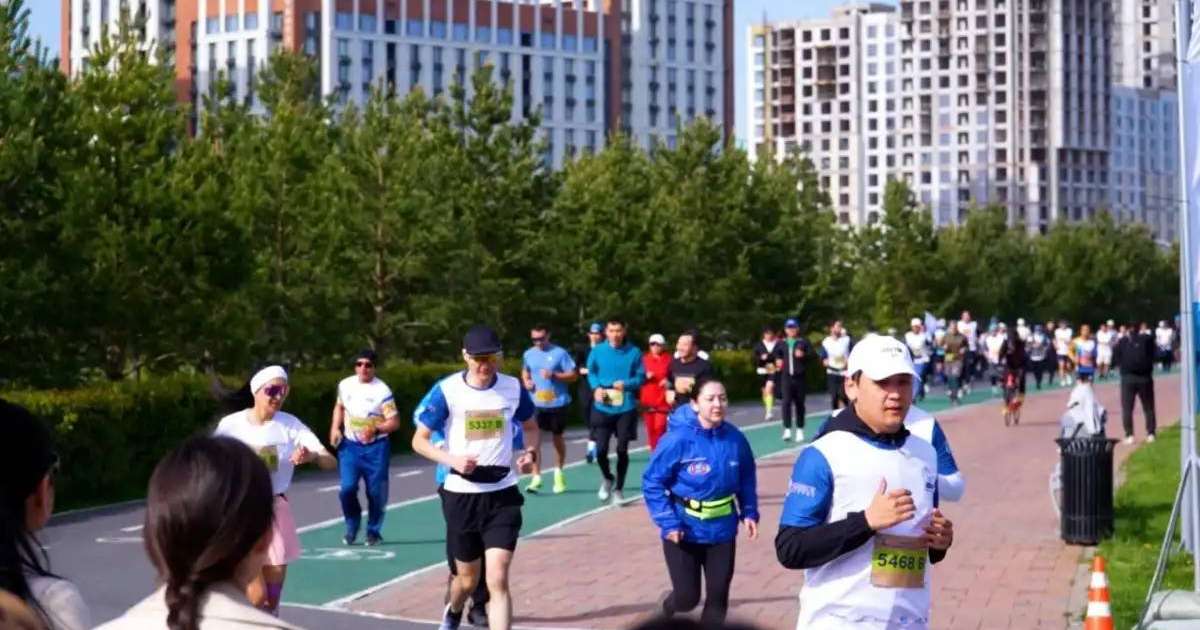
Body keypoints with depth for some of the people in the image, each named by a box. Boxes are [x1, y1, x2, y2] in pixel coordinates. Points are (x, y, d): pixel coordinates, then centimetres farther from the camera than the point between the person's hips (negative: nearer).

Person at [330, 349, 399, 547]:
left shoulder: (382, 390, -13)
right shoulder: (345, 385, 2)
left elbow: (394, 422, -12)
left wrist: (375, 429, -29)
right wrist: (335, 428, 8)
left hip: (375, 447, -3)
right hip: (350, 445, 3)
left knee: (376, 492, 3)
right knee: (347, 489, -8)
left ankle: (373, 531, 22)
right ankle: (352, 527, 14)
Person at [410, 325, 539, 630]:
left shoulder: (513, 388, -3)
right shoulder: (447, 390, -10)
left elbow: (530, 426, 17)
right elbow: (419, 440, -4)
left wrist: (530, 452, -4)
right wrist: (452, 460, -21)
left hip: (502, 494, 0)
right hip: (461, 495, 0)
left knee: (497, 580, -12)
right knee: (468, 578, 16)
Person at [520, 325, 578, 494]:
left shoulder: (560, 353, -8)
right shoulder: (529, 354, 4)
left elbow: (572, 375, -8)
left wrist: (554, 375, -22)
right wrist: (526, 381, 1)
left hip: (557, 403, -2)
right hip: (536, 404, 2)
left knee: (557, 438, 13)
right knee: (534, 438, -11)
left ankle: (559, 474, 34)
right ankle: (536, 477, -7)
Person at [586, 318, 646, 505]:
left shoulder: (634, 352, -4)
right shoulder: (597, 351, 0)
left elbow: (641, 377, 1)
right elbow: (591, 373, 11)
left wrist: (626, 384, -19)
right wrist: (597, 388, -9)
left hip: (626, 408, -1)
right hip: (603, 408, 1)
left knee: (622, 450, 3)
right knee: (601, 450, -3)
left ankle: (618, 489, 21)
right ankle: (607, 479, 28)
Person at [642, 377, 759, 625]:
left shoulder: (736, 439, -7)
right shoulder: (678, 440, -19)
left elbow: (747, 479, 9)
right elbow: (652, 483, -13)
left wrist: (749, 512, -1)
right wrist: (668, 522, -19)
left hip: (722, 530, 3)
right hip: (684, 531, -3)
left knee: (718, 594, 8)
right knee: (688, 597, 5)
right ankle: (670, 607, 41)